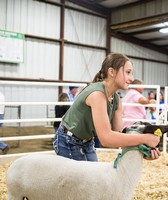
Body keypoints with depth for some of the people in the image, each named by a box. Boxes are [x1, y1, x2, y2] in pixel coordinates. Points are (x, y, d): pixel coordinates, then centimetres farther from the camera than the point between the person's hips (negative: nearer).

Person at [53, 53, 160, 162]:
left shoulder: (117, 100, -5)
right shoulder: (97, 94, -31)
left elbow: (119, 134, -8)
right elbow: (106, 138, -38)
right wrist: (144, 138, -35)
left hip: (88, 142, 8)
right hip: (68, 143, -8)